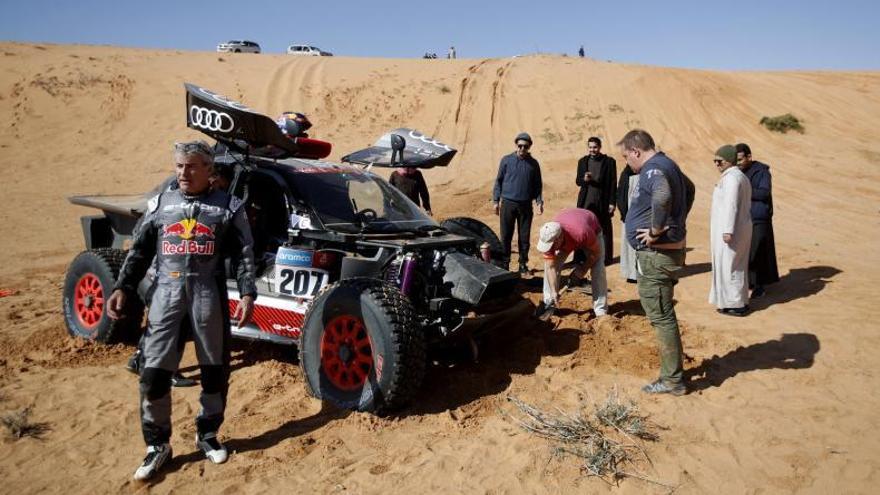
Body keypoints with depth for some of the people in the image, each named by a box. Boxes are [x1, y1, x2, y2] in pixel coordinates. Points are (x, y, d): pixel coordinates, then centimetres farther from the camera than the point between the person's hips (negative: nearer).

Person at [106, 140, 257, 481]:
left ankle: (207, 436, 27)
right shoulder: (160, 204, 13)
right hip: (167, 290, 2)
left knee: (214, 368, 8)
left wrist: (248, 294, -11)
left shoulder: (228, 206, 5)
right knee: (154, 371, -1)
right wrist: (122, 288, 2)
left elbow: (244, 254, 0)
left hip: (208, 292, -1)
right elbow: (139, 251, 13)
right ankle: (157, 446, 15)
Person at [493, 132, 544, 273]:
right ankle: (504, 262, 10)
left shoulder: (533, 163, 8)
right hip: (508, 203, -1)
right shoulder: (506, 160, 3)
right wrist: (496, 200, 1)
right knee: (506, 235, 1)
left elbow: (537, 185, 13)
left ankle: (523, 263, 15)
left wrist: (539, 201, 0)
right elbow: (498, 181, 6)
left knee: (524, 236, 5)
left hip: (526, 205, 1)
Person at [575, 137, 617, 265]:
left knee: (604, 230, 5)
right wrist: (584, 179, -13)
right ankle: (580, 258, 7)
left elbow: (613, 183, -1)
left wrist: (612, 202, -6)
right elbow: (578, 181, 10)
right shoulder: (582, 161, 8)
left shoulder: (609, 162, -1)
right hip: (586, 202, 2)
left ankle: (605, 258, 13)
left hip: (603, 202, -2)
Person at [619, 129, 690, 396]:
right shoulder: (666, 165, 15)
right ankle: (672, 372, 29)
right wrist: (675, 224, 23)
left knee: (661, 316, -2)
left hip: (657, 254, -11)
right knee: (662, 314, 19)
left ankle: (673, 380, 7)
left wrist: (656, 230, -27)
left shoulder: (653, 169, -18)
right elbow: (686, 191, 32)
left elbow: (663, 196, -40)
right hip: (667, 251, 11)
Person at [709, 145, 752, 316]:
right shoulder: (741, 176, 15)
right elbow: (744, 205, 18)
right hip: (741, 228, 10)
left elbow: (731, 205, -22)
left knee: (729, 265, -3)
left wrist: (728, 231, -24)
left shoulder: (731, 177, -16)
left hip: (729, 229, -10)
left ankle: (735, 305, 3)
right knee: (738, 266, 16)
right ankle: (740, 302, 24)